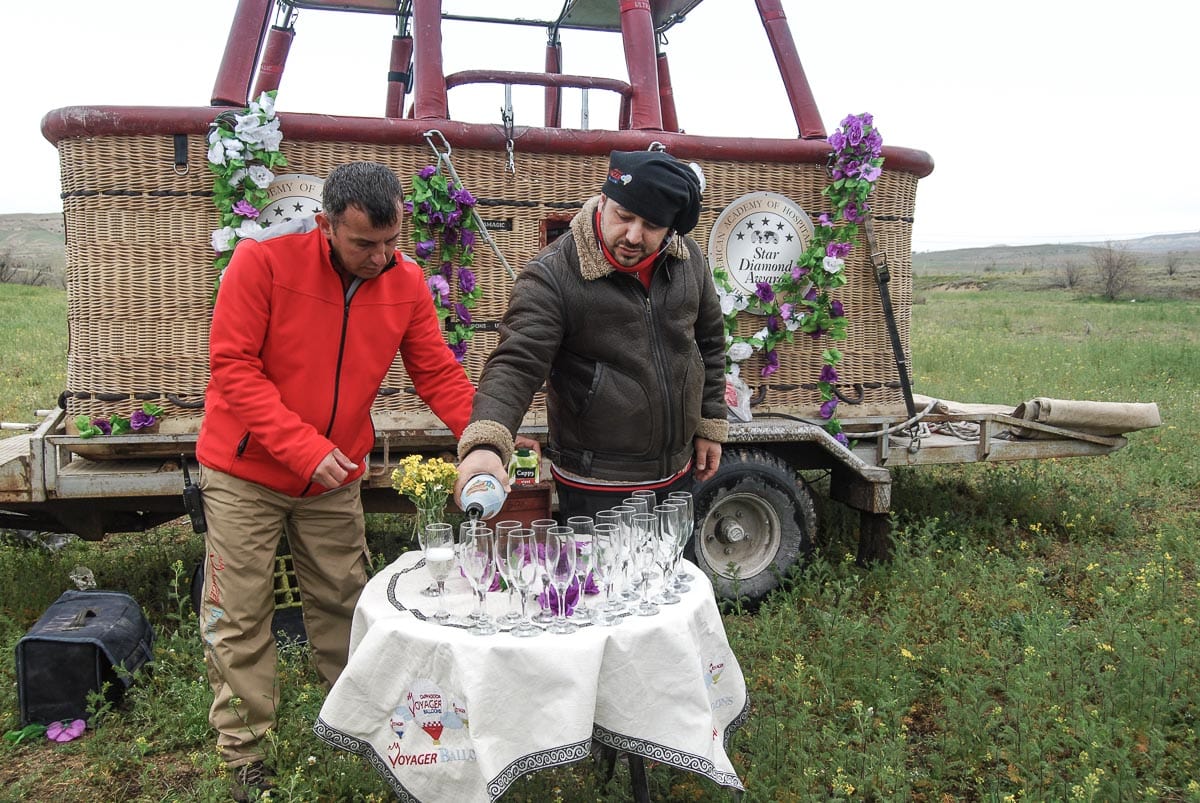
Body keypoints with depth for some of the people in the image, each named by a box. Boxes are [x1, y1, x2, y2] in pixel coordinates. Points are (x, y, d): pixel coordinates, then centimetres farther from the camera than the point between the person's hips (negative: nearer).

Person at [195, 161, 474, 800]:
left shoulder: (406, 280, -7)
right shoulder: (263, 259, -19)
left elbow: (438, 373, -4)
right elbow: (233, 366, -19)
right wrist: (305, 448, -27)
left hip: (335, 479, 3)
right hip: (246, 470, -3)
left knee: (341, 604, 14)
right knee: (240, 619, 5)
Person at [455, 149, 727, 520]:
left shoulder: (687, 257, -1)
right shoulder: (551, 275, -18)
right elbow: (515, 364, -26)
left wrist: (710, 426, 11)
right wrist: (486, 445, -42)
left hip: (678, 475, 6)